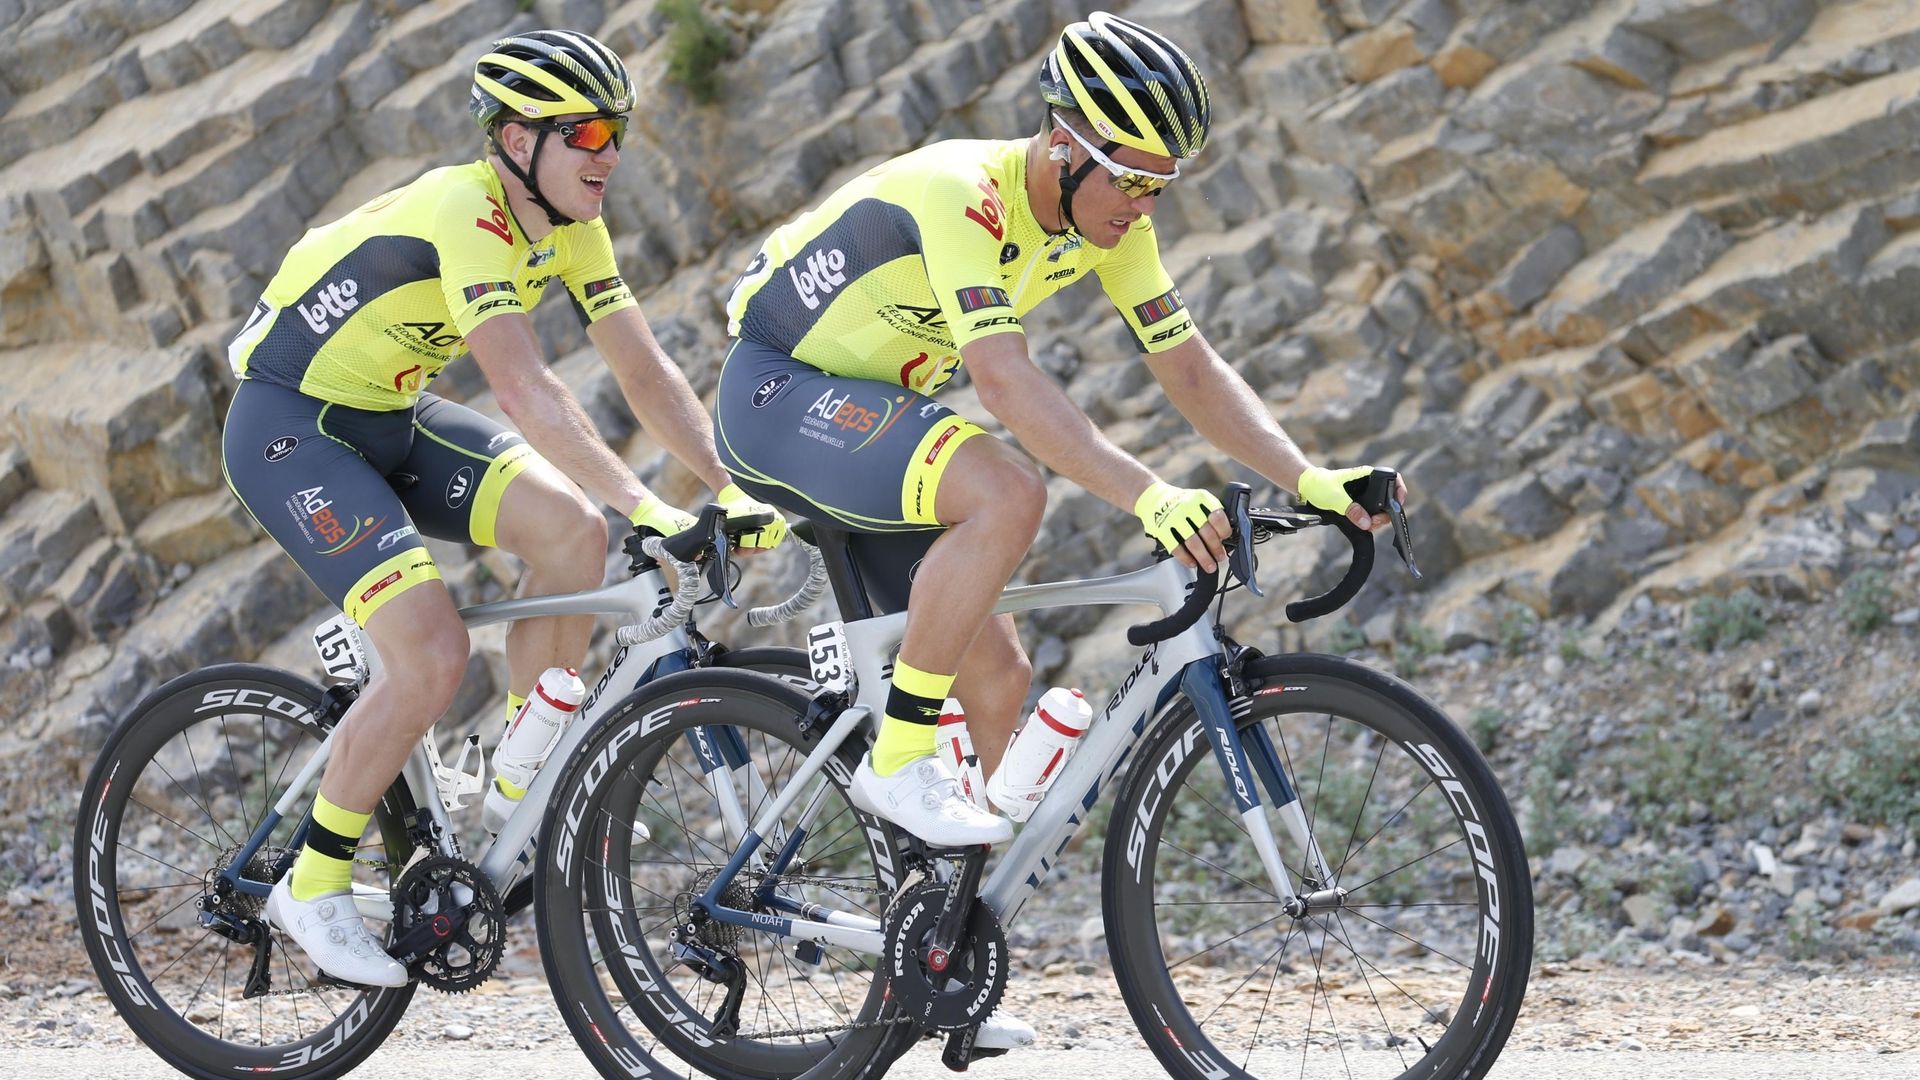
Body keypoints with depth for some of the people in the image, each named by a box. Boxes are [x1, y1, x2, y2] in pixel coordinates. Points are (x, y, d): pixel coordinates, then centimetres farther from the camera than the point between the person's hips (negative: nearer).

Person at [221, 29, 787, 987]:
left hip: (389, 421, 8)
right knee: (432, 657, -20)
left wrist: (732, 489, -16)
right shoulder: (465, 213, -28)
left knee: (570, 528, -12)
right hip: (290, 428, -8)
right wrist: (644, 505, -44)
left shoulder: (568, 226, -2)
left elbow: (644, 371, -3)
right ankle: (313, 887, -3)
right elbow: (523, 386, -37)